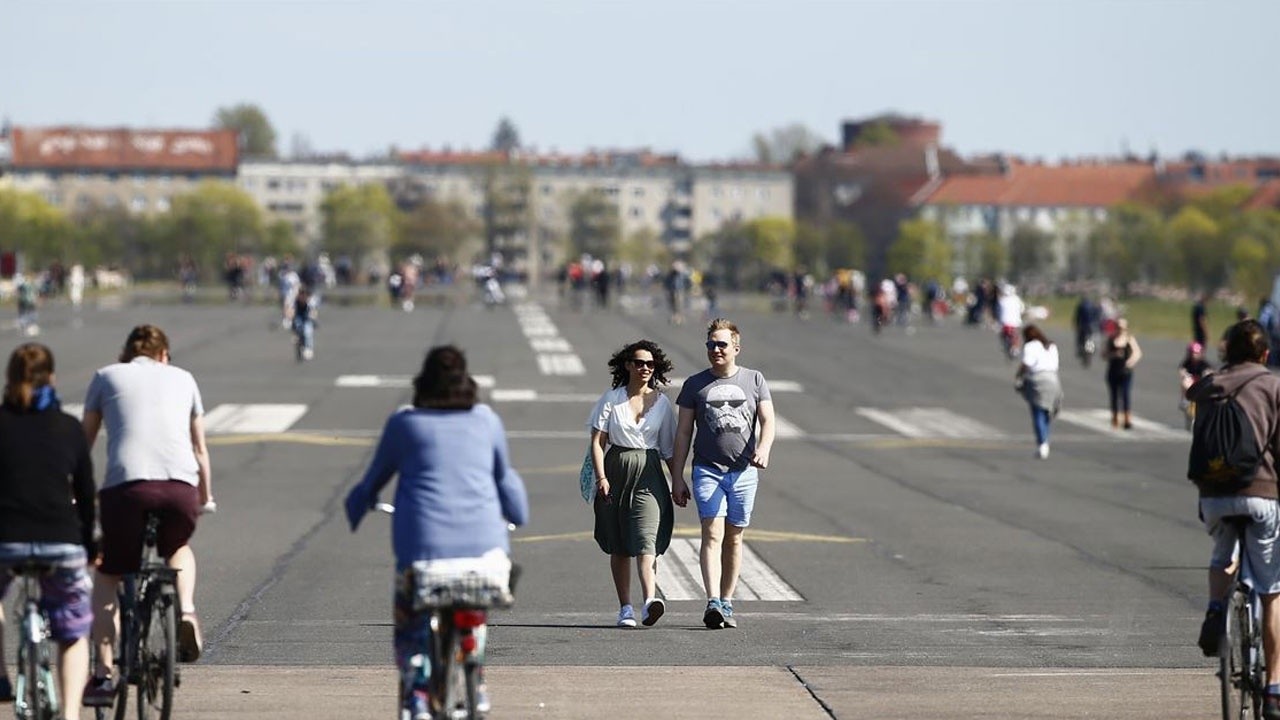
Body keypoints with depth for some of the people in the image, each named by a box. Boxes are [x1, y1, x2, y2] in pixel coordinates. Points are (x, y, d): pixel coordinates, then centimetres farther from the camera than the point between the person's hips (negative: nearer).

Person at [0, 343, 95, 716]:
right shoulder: (69, 427, 10)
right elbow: (85, 492, 14)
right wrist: (89, 546, 25)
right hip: (63, 543, 1)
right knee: (74, 633, 20)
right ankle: (70, 714, 3)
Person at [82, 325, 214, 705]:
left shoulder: (106, 377, 20)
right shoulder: (182, 378, 24)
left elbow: (84, 441, 24)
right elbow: (200, 448, 30)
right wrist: (206, 497, 43)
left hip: (125, 485, -2)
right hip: (182, 486, 2)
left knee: (107, 577, 15)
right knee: (178, 550, 33)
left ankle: (103, 673, 6)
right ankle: (186, 612, 7)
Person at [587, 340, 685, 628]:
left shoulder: (662, 403, 8)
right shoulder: (612, 399, 2)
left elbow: (669, 448, 14)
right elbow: (597, 441, 0)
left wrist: (678, 480, 8)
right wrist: (601, 477, -10)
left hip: (648, 474, 0)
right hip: (616, 470, 0)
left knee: (646, 539, -17)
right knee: (619, 546, 6)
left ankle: (650, 600, -32)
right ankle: (625, 608, 13)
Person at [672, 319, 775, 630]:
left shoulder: (754, 380, 8)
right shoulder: (695, 385, 7)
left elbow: (768, 421, 2)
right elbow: (683, 433, 9)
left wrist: (763, 449, -19)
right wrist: (677, 477, 5)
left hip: (744, 471, 1)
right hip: (707, 469, -1)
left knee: (734, 538, 7)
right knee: (712, 534, -14)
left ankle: (726, 603, 16)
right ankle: (713, 604, -25)